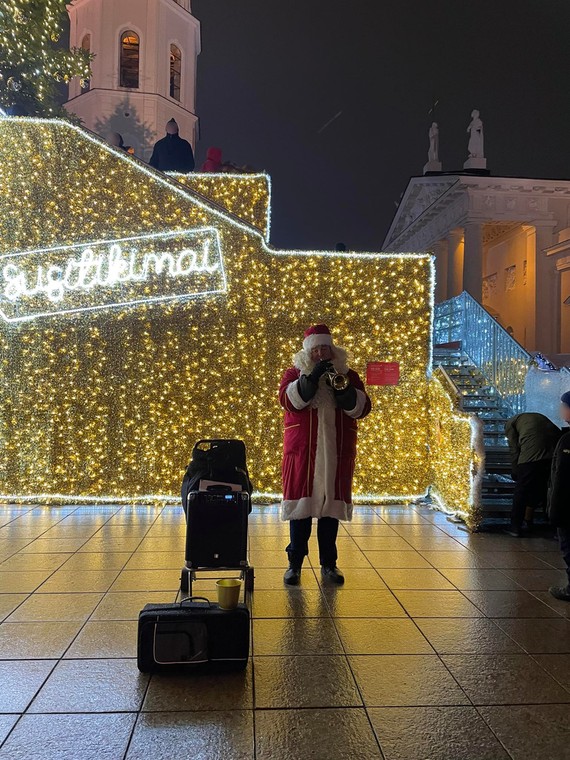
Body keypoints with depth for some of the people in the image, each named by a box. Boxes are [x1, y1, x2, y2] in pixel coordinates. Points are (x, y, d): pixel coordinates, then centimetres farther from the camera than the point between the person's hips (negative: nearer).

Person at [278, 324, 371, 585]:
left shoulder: (347, 375, 9)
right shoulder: (295, 373, 5)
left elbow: (362, 408, -2)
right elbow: (288, 400, -13)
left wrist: (341, 388, -17)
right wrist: (312, 377, -20)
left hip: (337, 453, 2)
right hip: (302, 451, -1)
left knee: (331, 505, 6)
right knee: (301, 504, -1)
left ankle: (329, 564, 17)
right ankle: (295, 563, 10)